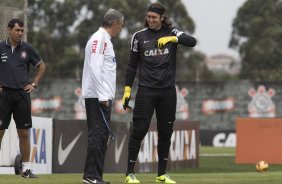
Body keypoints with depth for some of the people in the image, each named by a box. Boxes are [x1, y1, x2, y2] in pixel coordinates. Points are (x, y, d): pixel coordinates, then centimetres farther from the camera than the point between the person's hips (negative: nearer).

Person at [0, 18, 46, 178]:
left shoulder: (27, 49, 5)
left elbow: (41, 66, 18)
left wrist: (34, 84, 10)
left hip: (22, 94, 2)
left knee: (24, 133, 2)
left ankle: (26, 168, 7)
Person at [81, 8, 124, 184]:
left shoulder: (105, 40, 20)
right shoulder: (99, 38, -11)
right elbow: (94, 68, -19)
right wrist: (102, 96, -20)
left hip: (102, 96, 10)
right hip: (97, 97, -10)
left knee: (101, 135, 10)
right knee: (98, 134, -12)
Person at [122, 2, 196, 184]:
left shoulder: (171, 33, 3)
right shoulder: (139, 36, 2)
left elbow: (192, 42, -13)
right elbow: (132, 64, 5)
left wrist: (173, 39, -29)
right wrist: (127, 89, 0)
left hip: (168, 91, 2)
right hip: (146, 90, -2)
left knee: (166, 132, 7)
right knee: (139, 130, -7)